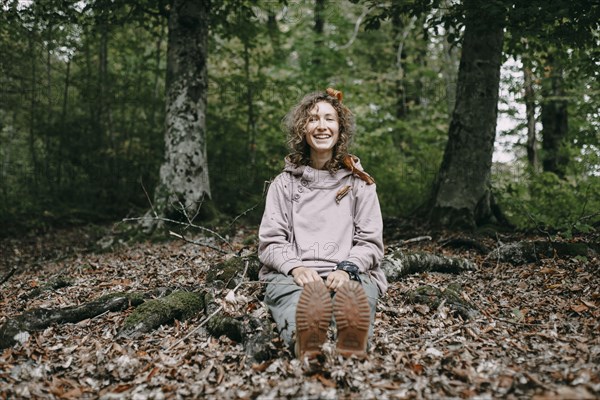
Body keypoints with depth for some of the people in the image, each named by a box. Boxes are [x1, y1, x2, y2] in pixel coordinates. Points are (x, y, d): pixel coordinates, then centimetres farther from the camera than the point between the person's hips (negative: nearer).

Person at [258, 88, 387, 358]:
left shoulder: (359, 183, 19)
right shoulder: (284, 183, 18)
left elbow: (370, 242, 12)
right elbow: (270, 241, 11)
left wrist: (347, 268, -9)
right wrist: (295, 267, -11)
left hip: (350, 273, 1)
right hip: (293, 275, 0)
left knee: (354, 297, -41)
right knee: (299, 309, -41)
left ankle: (353, 339, -70)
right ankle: (305, 338, -71)